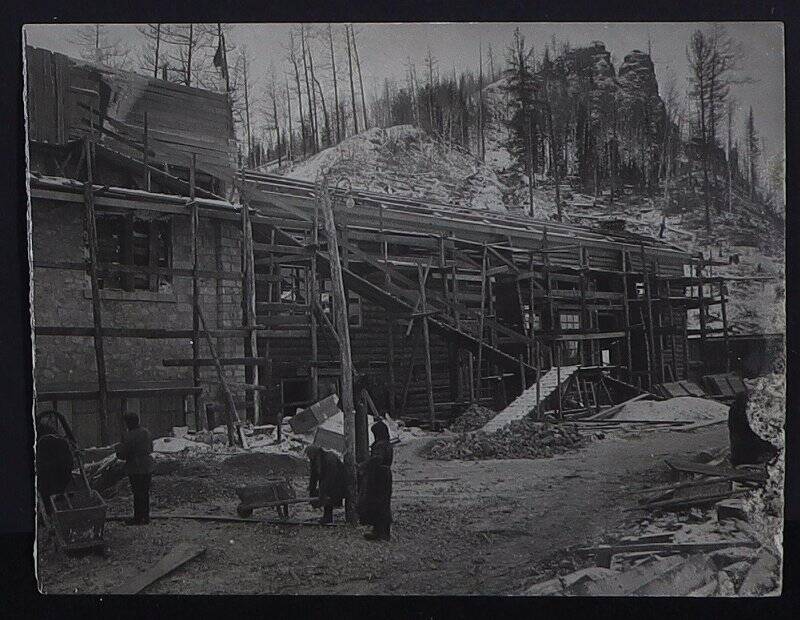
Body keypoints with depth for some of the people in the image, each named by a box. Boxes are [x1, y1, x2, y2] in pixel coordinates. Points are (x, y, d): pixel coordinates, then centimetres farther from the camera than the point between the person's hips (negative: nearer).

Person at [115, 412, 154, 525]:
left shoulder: (128, 437, -19)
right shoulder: (146, 432, 5)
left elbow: (121, 455, -14)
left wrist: (119, 447, 5)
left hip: (135, 469, -7)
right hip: (148, 467, 7)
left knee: (138, 493, 0)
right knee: (145, 492, 15)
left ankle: (138, 518, 7)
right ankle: (146, 517, 22)